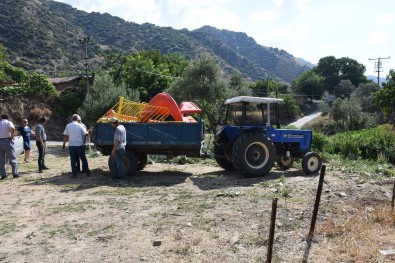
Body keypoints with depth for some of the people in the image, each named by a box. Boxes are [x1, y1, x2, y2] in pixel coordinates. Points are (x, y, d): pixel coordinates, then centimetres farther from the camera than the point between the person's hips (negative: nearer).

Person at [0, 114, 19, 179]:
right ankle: (15, 174, 2)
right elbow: (12, 128, -23)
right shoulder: (9, 123, 0)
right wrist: (12, 136, -11)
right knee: (13, 158, 4)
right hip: (7, 141, -4)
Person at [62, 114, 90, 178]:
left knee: (73, 160, 5)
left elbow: (65, 135, 0)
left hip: (71, 146, 1)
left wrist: (64, 143, 10)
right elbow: (85, 133, -1)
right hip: (80, 145, 0)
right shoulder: (80, 126, -3)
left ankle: (74, 174, 5)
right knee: (83, 159, 11)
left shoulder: (68, 126, 0)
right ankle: (87, 172, 18)